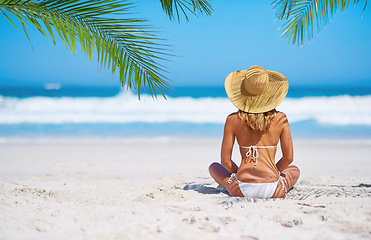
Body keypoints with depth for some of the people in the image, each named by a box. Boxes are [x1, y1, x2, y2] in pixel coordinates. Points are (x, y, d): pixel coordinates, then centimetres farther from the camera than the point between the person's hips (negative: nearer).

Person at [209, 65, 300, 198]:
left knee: (214, 167, 31)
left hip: (241, 191, 0)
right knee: (294, 170, 34)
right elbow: (288, 158, 4)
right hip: (273, 191, 0)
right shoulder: (280, 119, -1)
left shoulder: (233, 120, -1)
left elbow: (225, 161, 1)